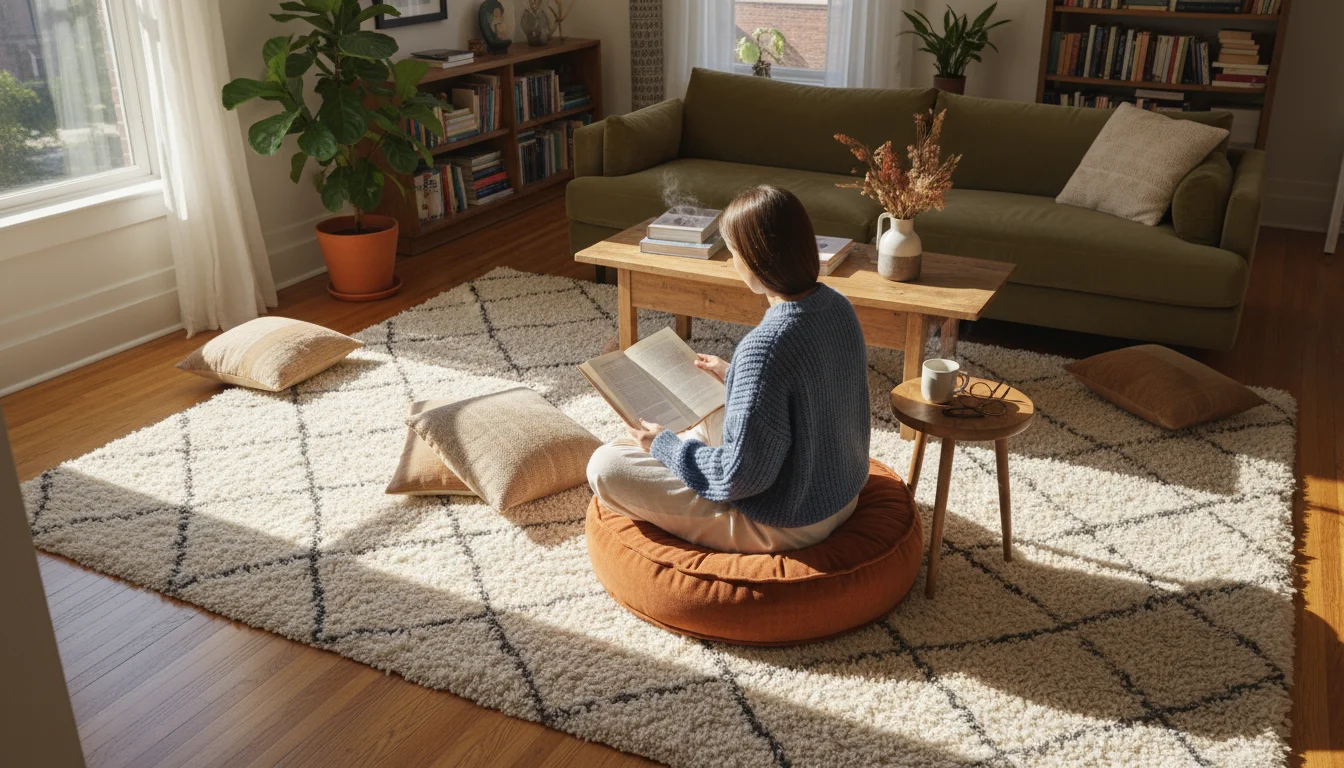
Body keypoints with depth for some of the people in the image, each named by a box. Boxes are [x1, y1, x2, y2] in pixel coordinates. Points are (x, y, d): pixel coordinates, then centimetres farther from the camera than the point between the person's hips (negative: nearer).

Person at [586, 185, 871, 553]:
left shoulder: (766, 345, -33)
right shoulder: (837, 305, -7)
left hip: (786, 524, -9)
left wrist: (664, 446, -13)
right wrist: (732, 376, 17)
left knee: (605, 466, -5)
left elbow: (741, 477, -28)